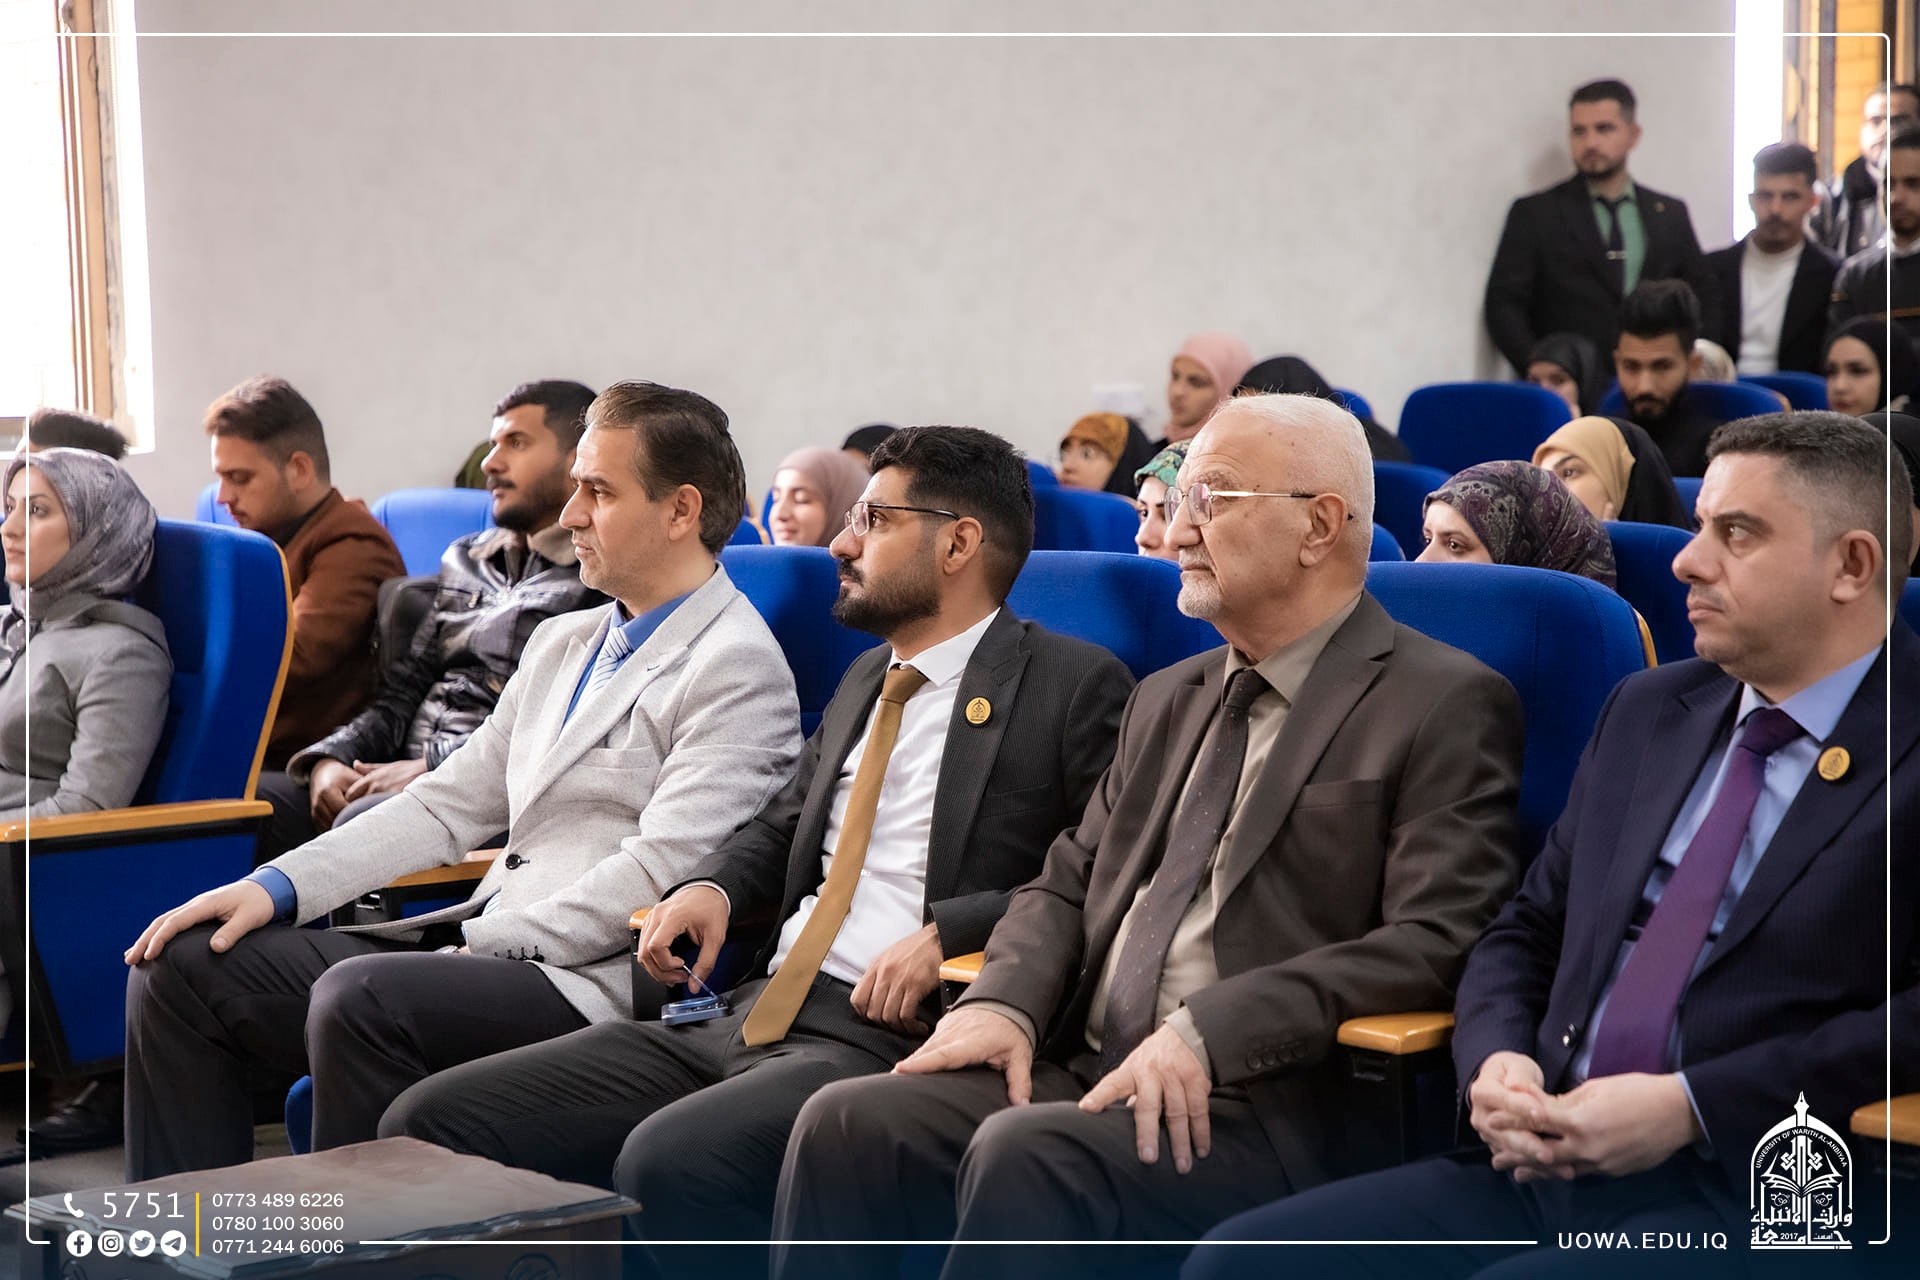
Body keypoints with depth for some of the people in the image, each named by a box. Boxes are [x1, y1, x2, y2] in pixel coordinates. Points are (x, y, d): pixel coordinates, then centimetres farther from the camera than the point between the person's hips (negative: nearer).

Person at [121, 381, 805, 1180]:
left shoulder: (737, 666, -6)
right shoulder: (563, 643, 22)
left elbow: (656, 874, -15)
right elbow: (449, 805, 18)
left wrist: (485, 942, -16)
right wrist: (279, 887, 6)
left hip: (597, 982, -9)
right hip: (482, 946, 9)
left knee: (359, 996, -33)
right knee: (185, 965, -1)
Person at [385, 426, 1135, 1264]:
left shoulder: (1077, 685, 0)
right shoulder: (868, 678, 23)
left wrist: (946, 932, -19)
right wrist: (711, 887, 9)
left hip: (888, 1034, -7)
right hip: (744, 1019, 8)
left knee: (670, 1162, -35)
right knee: (429, 1125, -5)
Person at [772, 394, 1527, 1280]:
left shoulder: (1449, 706, -2)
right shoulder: (1170, 699, 23)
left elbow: (1435, 941, -13)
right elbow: (1069, 883, 22)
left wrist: (1208, 1033, -21)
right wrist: (1006, 1002, -1)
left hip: (1262, 1110, -7)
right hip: (1083, 1072, 7)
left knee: (1024, 1151, -33)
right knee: (846, 1122, -17)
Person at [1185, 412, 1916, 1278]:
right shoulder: (1647, 711, 19)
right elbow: (1528, 931, 21)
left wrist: (1690, 1108, -18)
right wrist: (1496, 1060, 0)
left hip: (1749, 1201, -7)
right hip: (1549, 1165, 7)